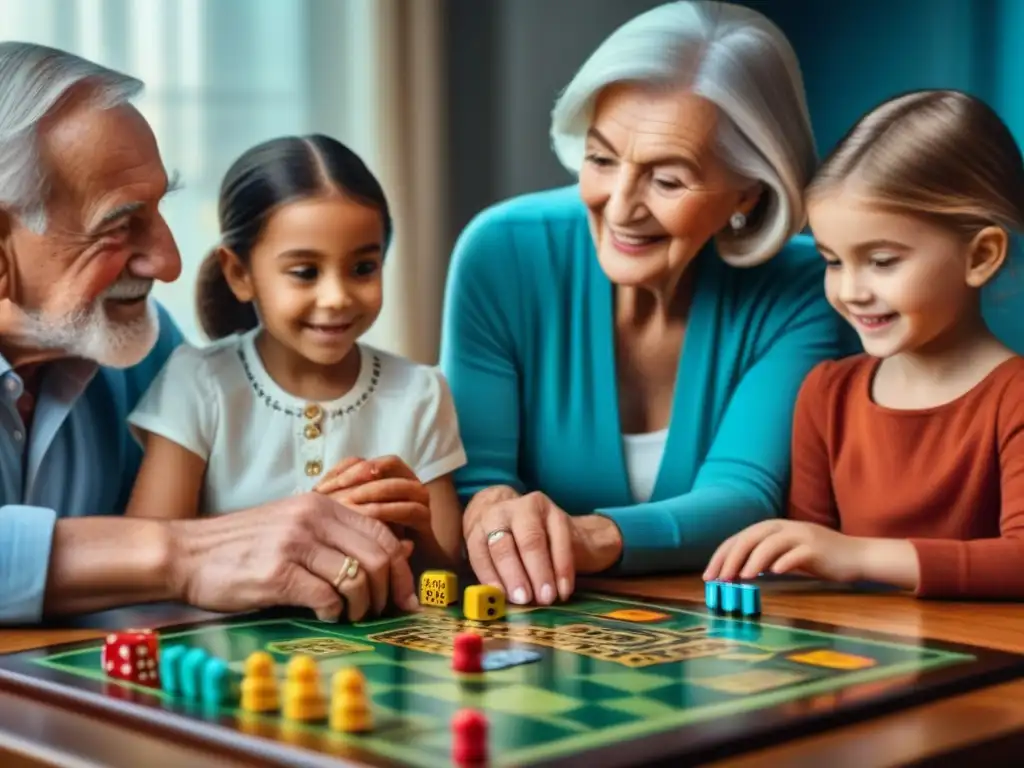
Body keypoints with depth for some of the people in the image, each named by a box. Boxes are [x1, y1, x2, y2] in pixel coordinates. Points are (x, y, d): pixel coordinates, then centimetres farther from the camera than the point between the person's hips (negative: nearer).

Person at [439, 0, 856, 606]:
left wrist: (594, 538, -38)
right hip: (539, 626, 1)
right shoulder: (504, 253, -12)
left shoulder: (799, 295, -12)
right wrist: (491, 508, -35)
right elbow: (474, 471, -11)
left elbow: (744, 495, -19)